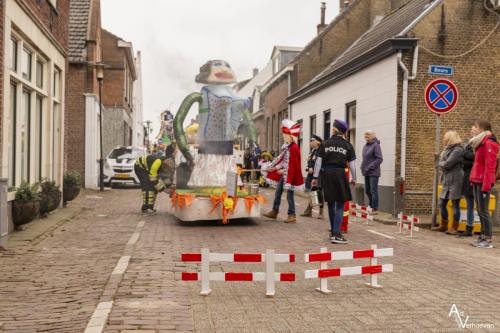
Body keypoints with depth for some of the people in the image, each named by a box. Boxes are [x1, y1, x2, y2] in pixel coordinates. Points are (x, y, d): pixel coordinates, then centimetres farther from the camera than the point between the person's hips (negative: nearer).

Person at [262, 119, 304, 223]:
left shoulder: (294, 147, -17)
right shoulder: (286, 147, 11)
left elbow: (293, 164, -20)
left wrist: (283, 170, -19)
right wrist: (274, 167, 17)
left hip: (290, 175, -9)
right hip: (283, 174, 9)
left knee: (289, 195, -2)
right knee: (277, 193, 13)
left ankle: (292, 215, 8)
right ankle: (274, 212, 22)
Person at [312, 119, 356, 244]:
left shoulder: (325, 144, 2)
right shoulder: (348, 145, 0)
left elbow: (319, 161, 1)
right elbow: (352, 164, 2)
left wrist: (315, 177, 7)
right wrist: (353, 179, 15)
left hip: (326, 173, 2)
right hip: (339, 174, -2)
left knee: (331, 203, 17)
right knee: (340, 204, 2)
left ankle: (333, 231, 29)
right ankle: (336, 234, -8)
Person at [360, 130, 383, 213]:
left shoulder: (375, 145, -10)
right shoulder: (365, 146, 14)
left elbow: (379, 159, -15)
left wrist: (370, 167, -17)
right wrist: (363, 167, 9)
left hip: (373, 173, -8)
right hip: (366, 173, 8)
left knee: (373, 191, -4)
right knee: (367, 191, 12)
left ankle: (375, 209, 1)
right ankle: (371, 206, 24)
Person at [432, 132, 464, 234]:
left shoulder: (458, 150, -13)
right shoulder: (448, 149, 17)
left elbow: (447, 164, -18)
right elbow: (441, 162, 15)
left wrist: (442, 164, 1)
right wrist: (444, 164, -4)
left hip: (455, 181, -9)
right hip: (447, 180, 9)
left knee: (455, 205, 0)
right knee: (442, 204, 12)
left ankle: (454, 228, 7)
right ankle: (443, 225, 24)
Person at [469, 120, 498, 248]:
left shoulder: (488, 143, -12)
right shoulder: (481, 144, 17)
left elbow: (490, 166, -18)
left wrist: (486, 185, -21)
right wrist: (474, 180, 13)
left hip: (483, 181, -9)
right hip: (477, 181, 9)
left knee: (483, 210, -7)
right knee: (480, 210, 11)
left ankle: (488, 240, -4)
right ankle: (483, 236, 17)